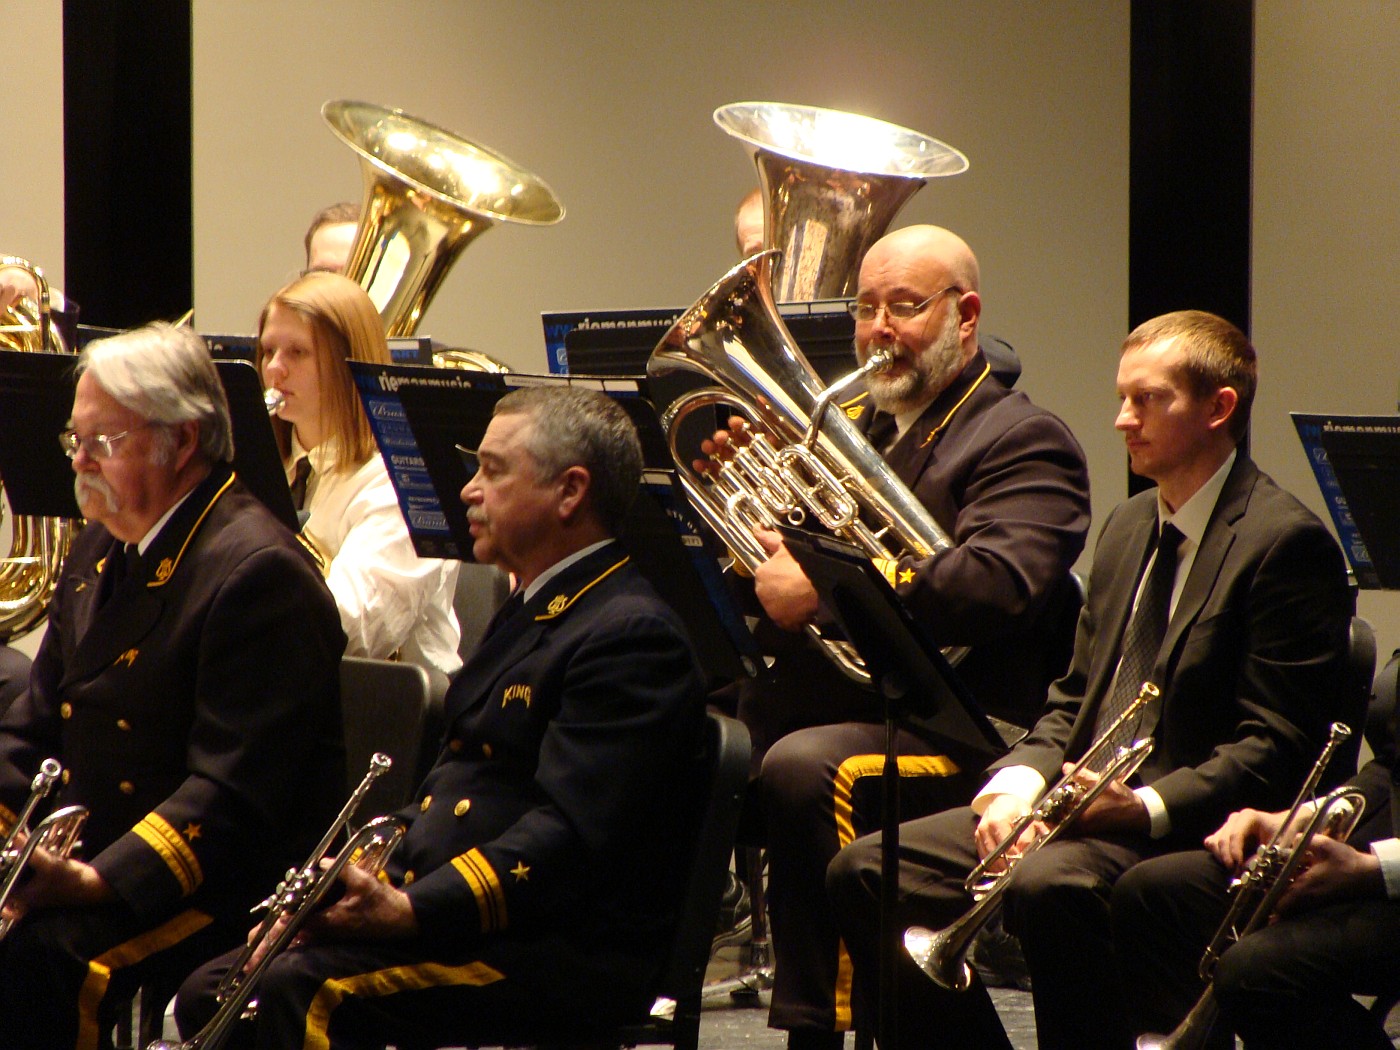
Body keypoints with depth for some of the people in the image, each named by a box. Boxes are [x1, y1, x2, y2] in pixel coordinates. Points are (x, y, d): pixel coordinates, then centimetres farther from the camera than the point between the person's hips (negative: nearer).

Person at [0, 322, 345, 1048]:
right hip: (80, 858, 9)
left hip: (215, 885, -9)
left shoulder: (260, 573, -15)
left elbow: (233, 792, -22)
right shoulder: (102, 548, 15)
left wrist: (101, 880, -32)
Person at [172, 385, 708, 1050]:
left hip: (567, 953, -10)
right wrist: (369, 883, 6)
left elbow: (569, 832, -23)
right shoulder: (533, 613, 22)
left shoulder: (631, 636, -12)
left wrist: (411, 911, -32)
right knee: (211, 994, -4)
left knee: (297, 994, -28)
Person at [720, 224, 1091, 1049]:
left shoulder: (1024, 442, 0)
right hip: (811, 706, 7)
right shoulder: (843, 426, 23)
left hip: (952, 733, -7)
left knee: (804, 767, -34)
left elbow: (1000, 586, -20)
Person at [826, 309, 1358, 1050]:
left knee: (1047, 887, -38)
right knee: (867, 871, -6)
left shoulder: (1284, 542, -8)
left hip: (1188, 825, -8)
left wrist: (1150, 805, -25)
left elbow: (1275, 747, -13)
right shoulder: (1129, 527, 19)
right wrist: (1021, 780, 0)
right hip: (1080, 805, 8)